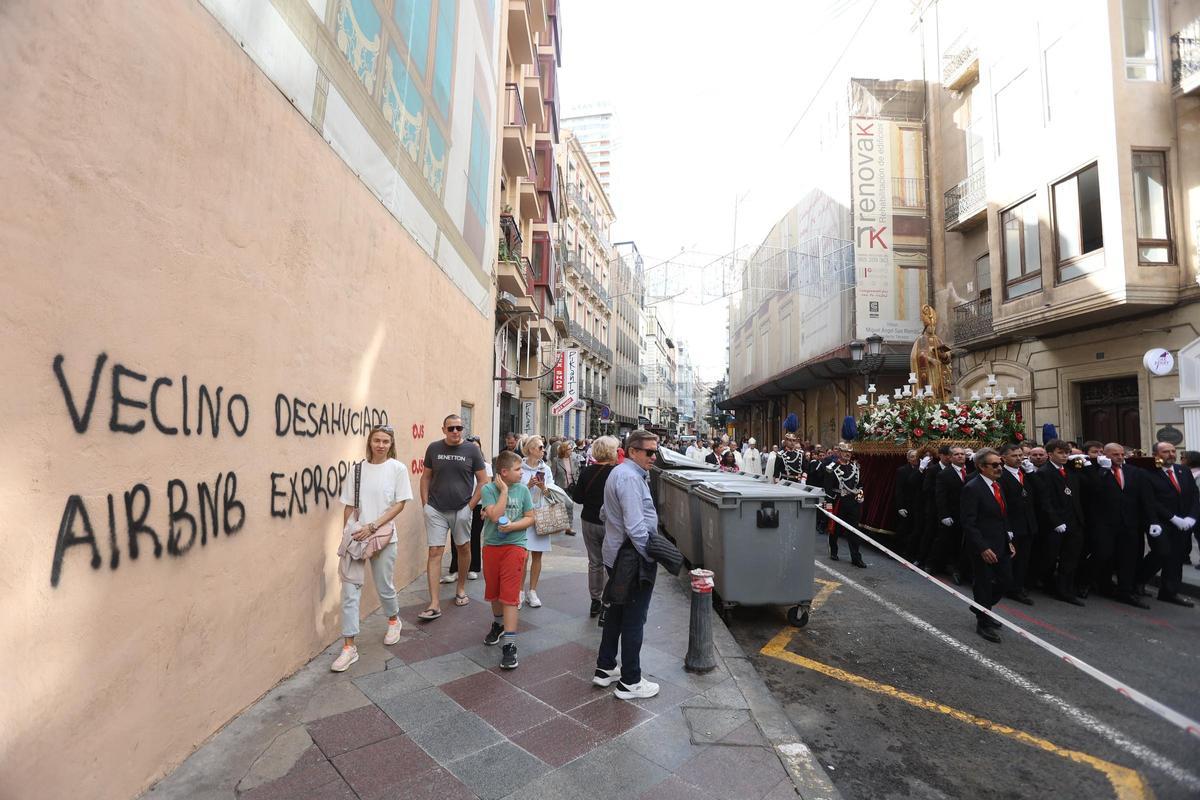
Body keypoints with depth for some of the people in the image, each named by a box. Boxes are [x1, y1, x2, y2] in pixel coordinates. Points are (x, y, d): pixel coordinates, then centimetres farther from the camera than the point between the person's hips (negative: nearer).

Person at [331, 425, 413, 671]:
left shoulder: (398, 469, -6)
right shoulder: (358, 469, 1)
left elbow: (399, 504, -7)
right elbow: (349, 506, 6)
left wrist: (373, 526, -15)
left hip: (383, 537, -2)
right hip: (356, 537, 2)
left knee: (384, 587, 12)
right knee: (349, 590, -2)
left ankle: (394, 620, 41)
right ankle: (349, 646, 10)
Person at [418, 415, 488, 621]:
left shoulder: (471, 449, -4)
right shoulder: (433, 448, 0)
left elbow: (483, 480, -1)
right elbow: (426, 477, 10)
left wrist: (471, 505, -5)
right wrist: (425, 503, 2)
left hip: (461, 510, 0)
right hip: (436, 510, 0)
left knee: (464, 548, 14)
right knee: (435, 553, -3)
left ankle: (461, 588, 37)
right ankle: (434, 604, 2)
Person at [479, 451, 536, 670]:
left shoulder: (522, 490, -3)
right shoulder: (489, 489, -8)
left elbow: (530, 518, 0)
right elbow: (495, 516, -20)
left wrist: (512, 526, -16)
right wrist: (504, 490, -19)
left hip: (514, 546, -1)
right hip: (491, 545, 1)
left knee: (510, 595, -5)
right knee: (494, 592, 19)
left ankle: (509, 645, 0)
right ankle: (498, 624, 44)